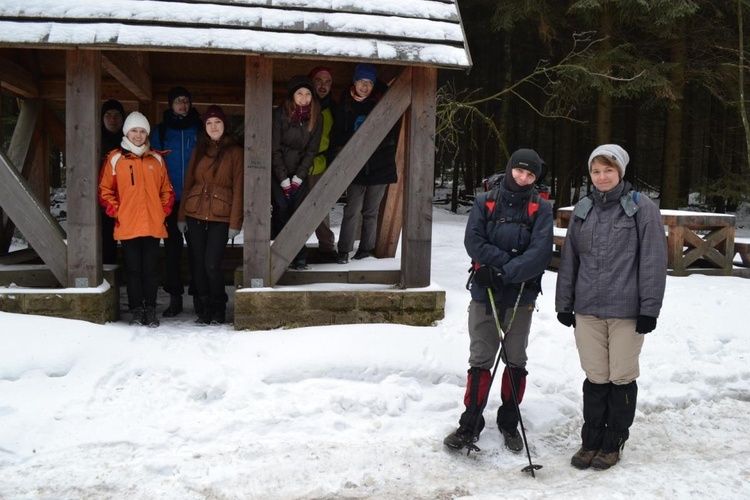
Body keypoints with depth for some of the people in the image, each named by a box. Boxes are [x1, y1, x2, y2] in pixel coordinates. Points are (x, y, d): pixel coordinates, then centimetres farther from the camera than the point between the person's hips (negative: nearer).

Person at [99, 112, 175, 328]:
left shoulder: (156, 159, 11)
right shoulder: (115, 158, 4)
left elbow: (166, 189, 15)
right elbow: (105, 189, 5)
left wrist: (164, 211, 4)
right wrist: (115, 211, -4)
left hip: (153, 225, 2)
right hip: (127, 226, -1)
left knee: (150, 269, 3)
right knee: (133, 269, 2)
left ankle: (151, 311, 10)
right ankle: (137, 311, 10)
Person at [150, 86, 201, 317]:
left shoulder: (199, 129, 7)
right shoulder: (160, 131, 9)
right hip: (170, 200, 1)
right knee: (172, 247, 4)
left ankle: (199, 296, 6)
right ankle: (174, 298, 10)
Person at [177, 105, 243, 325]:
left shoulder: (234, 152, 1)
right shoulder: (199, 150, 13)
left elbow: (238, 190, -2)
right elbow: (188, 182, 13)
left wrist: (235, 223, -7)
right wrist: (182, 215, 7)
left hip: (220, 217, -4)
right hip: (195, 214, 4)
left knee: (212, 264, -10)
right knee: (198, 263, 5)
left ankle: (219, 309, 11)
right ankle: (206, 307, 19)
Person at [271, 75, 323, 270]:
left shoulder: (316, 118, -2)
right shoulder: (280, 115, -11)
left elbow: (311, 150, -1)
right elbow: (274, 149, -10)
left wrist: (297, 178, -9)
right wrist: (284, 180, -12)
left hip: (299, 172, 2)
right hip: (277, 171, -2)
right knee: (282, 208, -13)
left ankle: (298, 256, -7)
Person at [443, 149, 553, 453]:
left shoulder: (541, 208, -2)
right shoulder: (485, 202, 2)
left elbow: (540, 253, -13)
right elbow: (474, 242, -8)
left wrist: (504, 273, -20)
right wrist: (510, 261, -16)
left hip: (521, 297, 0)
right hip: (484, 294, 0)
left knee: (516, 361, 11)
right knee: (480, 360, 5)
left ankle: (509, 422, 25)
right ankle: (470, 425, 14)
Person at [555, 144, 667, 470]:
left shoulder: (641, 208, -4)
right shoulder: (582, 210, 10)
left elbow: (653, 261, -7)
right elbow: (569, 259, 13)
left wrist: (649, 308, -10)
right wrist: (564, 303, 11)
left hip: (627, 310, -3)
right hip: (587, 309, 3)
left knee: (621, 378, 7)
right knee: (595, 378, 10)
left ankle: (613, 443, 21)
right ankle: (591, 441, 22)